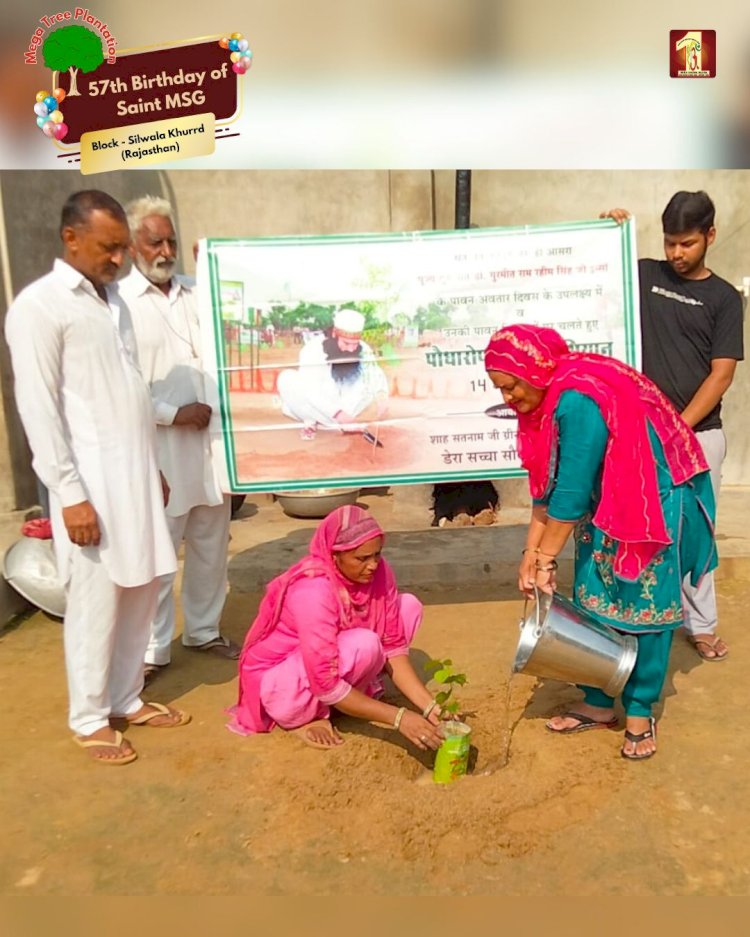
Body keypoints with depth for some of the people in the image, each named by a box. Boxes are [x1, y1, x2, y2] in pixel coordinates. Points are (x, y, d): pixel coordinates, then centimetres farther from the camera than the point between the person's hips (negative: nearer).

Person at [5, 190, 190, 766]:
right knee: (96, 601, 2)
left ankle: (128, 698, 30)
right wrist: (70, 493, -17)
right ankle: (90, 719, 20)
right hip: (91, 482, -7)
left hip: (135, 475, 8)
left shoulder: (111, 301, 14)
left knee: (140, 592, 13)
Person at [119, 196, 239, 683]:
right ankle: (153, 648, 19)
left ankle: (204, 630, 33)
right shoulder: (119, 303, -6)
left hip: (211, 440, 6)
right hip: (158, 447, -5)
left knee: (211, 544, 15)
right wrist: (174, 414, -15)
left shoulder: (197, 293, 9)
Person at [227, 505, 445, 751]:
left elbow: (394, 647, -11)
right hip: (278, 686, -7)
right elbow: (326, 686, -33)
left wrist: (429, 706, -23)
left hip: (329, 665, 7)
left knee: (409, 606, -7)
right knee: (364, 646, -34)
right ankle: (310, 715, -9)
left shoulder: (378, 571, -15)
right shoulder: (313, 592, -34)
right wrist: (398, 717, -34)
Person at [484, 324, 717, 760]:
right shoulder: (546, 400, -3)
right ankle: (599, 704, 22)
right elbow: (549, 483, 3)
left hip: (655, 503, -8)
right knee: (593, 606, 9)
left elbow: (572, 491, -28)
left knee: (643, 606, 1)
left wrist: (547, 561, -19)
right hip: (604, 507, 8)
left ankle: (640, 712, 17)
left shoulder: (578, 400, -31)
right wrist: (532, 551, 1)